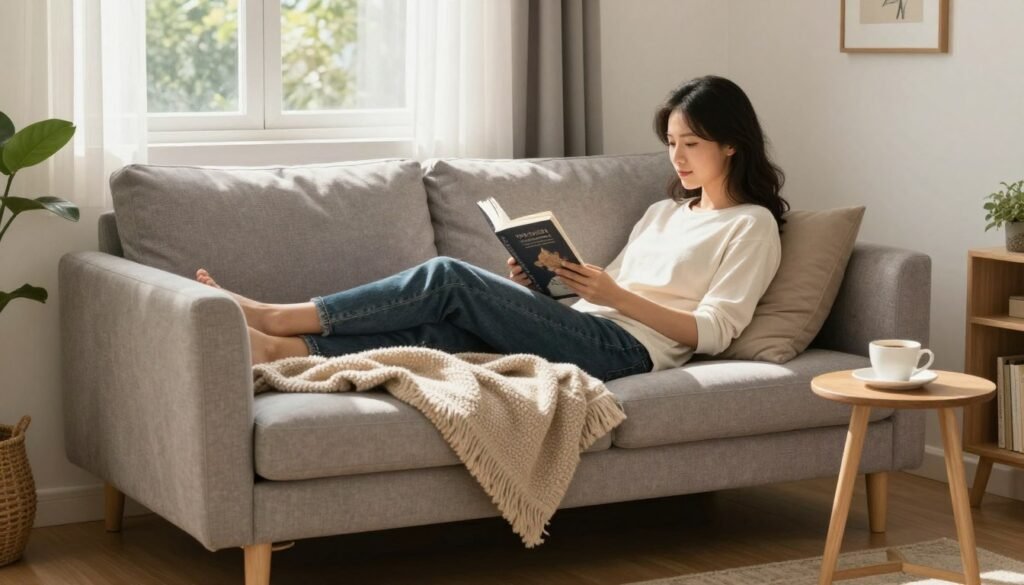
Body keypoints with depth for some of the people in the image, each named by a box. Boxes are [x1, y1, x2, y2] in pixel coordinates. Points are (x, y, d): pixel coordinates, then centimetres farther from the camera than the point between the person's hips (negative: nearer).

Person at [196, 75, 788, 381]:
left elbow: (712, 332, -6)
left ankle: (279, 319, -19)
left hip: (626, 346, -7)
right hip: (583, 332, 7)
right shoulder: (664, 212, 29)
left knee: (450, 278, -20)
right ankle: (279, 348, -36)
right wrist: (537, 290, 2)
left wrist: (618, 295, -14)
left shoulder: (751, 226, 6)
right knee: (433, 333, -21)